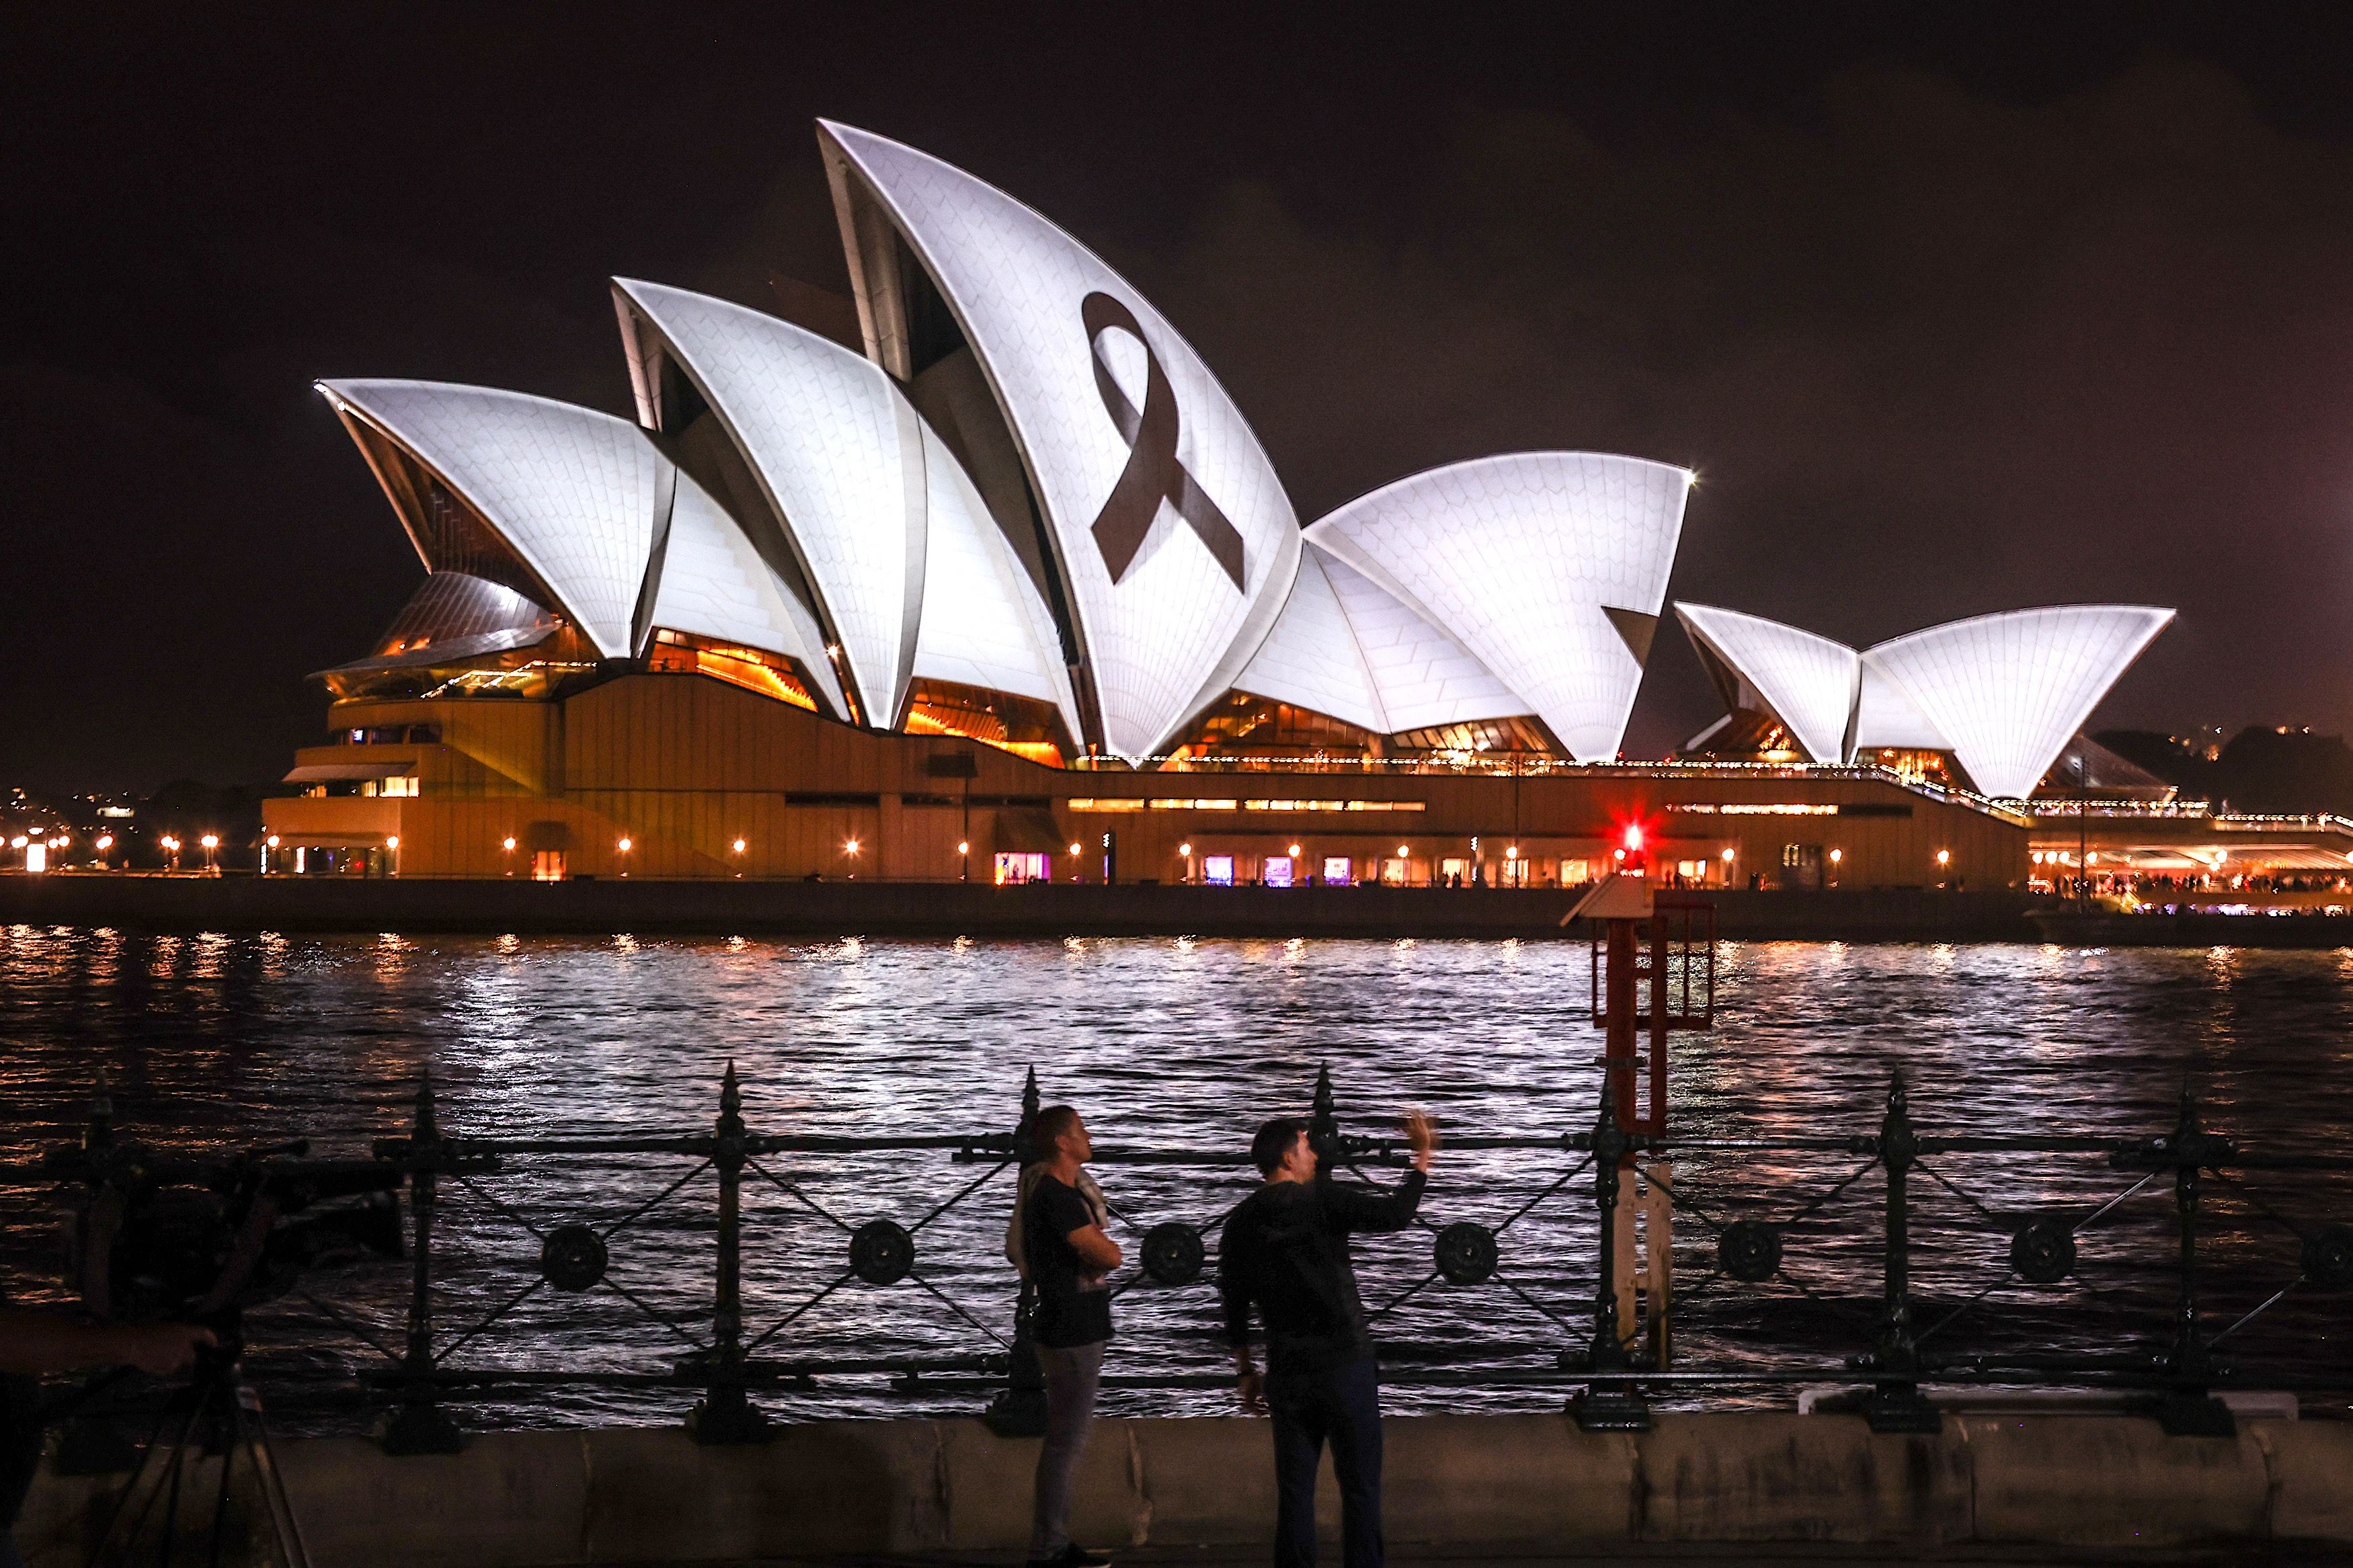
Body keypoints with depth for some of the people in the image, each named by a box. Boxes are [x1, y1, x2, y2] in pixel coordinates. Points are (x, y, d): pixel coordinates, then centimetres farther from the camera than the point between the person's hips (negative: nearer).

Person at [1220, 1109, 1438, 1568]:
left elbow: (1234, 1303, 9)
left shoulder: (1240, 1223, 5)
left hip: (1288, 1371, 4)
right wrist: (1423, 1156, -5)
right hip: (1345, 1364, -4)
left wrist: (1245, 1371, 18)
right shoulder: (1322, 1200, -10)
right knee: (1359, 1485, 3)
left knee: (1295, 1488, 10)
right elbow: (1396, 1213, -18)